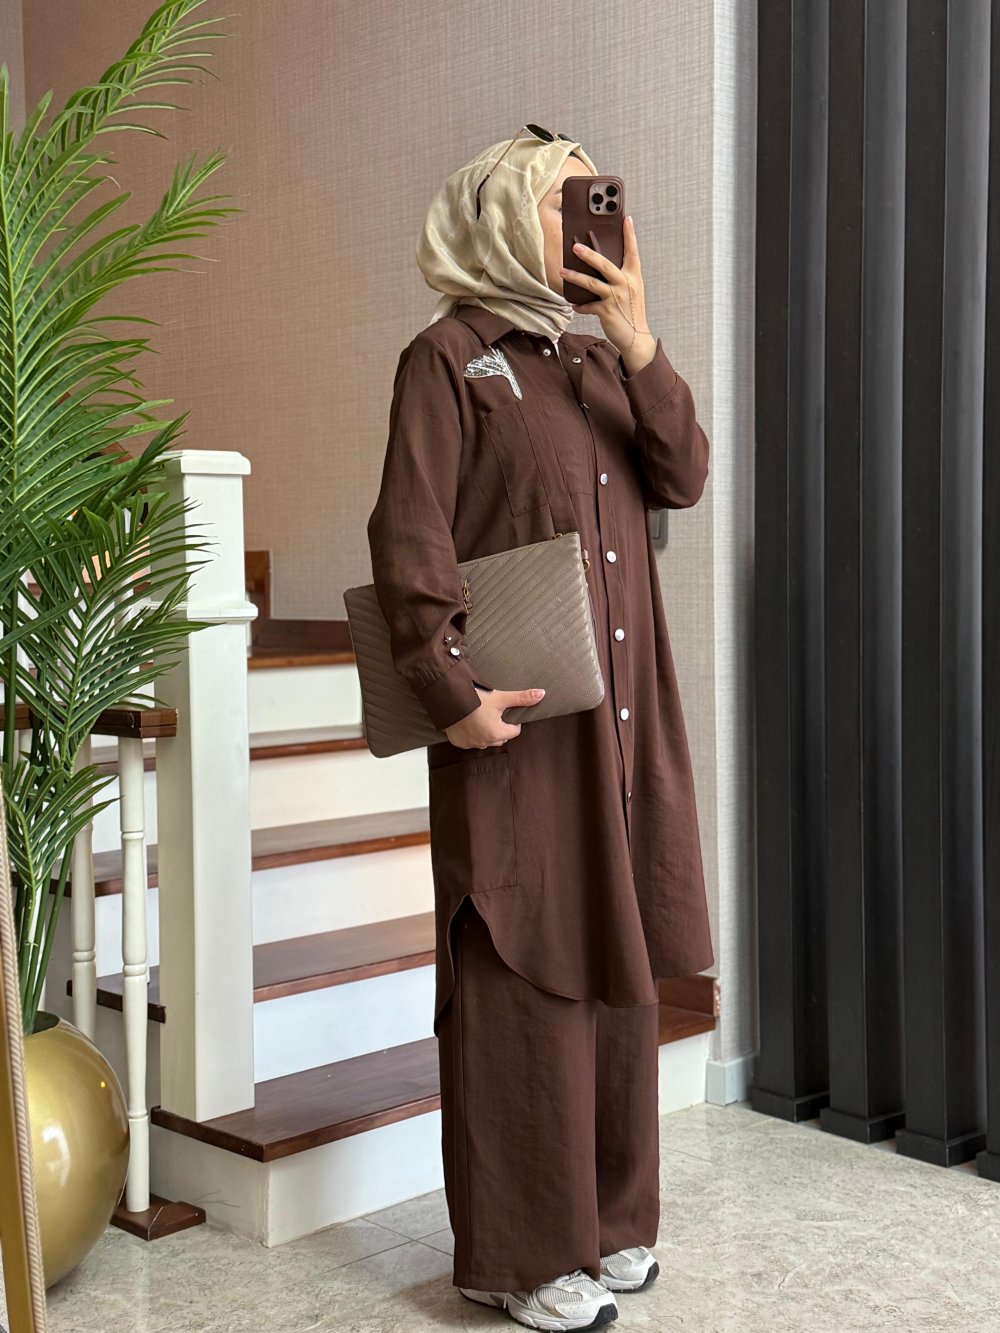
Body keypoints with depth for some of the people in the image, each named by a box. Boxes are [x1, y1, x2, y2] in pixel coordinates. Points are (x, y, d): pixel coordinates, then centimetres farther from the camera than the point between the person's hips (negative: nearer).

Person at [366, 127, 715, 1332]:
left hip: (625, 714, 7)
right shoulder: (450, 357, -3)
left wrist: (639, 345, -7)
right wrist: (448, 689, -18)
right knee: (524, 976, -2)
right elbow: (409, 541, -11)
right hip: (518, 721, -7)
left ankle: (608, 1218, 27)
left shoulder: (601, 359, 17)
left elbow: (684, 478, 4)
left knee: (619, 962, 12)